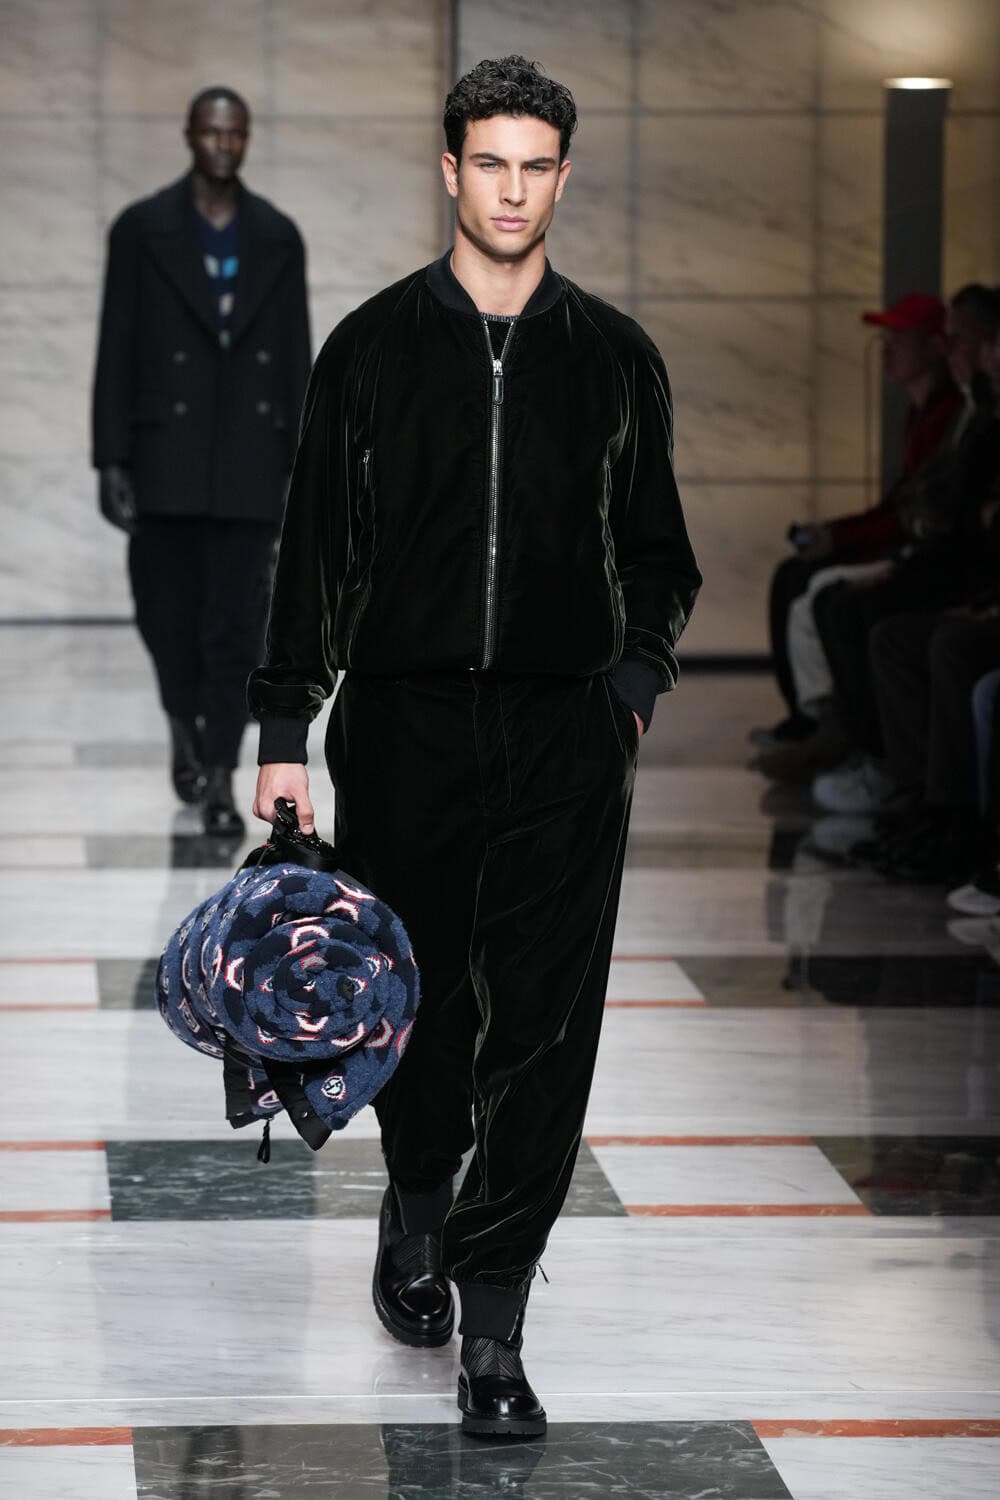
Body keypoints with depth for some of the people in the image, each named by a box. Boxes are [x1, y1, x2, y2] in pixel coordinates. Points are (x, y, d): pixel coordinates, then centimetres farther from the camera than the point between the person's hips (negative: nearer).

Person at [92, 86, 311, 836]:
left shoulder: (277, 237, 6)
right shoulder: (143, 230, 1)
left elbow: (296, 358, 7)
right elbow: (116, 352, 0)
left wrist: (298, 465, 3)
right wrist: (112, 459, -6)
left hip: (248, 463, 0)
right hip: (166, 458, 0)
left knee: (237, 624, -3)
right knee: (168, 609, 8)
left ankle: (220, 779, -1)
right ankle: (185, 724, 36)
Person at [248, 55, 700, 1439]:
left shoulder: (613, 357, 8)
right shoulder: (375, 348, 4)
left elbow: (657, 550, 15)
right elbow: (317, 548, 4)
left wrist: (636, 676, -2)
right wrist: (285, 734, 0)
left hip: (566, 739, 0)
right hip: (405, 727, 0)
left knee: (544, 1031, -7)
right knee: (417, 1008, 9)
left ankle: (491, 1324, -5)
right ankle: (418, 1210, 39)